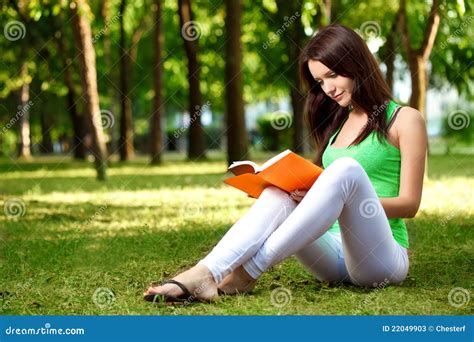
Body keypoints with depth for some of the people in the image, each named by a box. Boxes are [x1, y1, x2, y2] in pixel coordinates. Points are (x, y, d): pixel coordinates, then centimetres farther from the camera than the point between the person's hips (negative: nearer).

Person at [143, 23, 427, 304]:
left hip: (382, 258, -5)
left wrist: (331, 197, -15)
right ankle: (203, 273, -44)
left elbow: (409, 204, -3)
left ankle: (247, 272, -39)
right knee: (280, 195, -22)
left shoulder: (404, 119, 5)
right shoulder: (337, 123, 22)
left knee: (347, 169, -31)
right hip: (333, 256, 5)